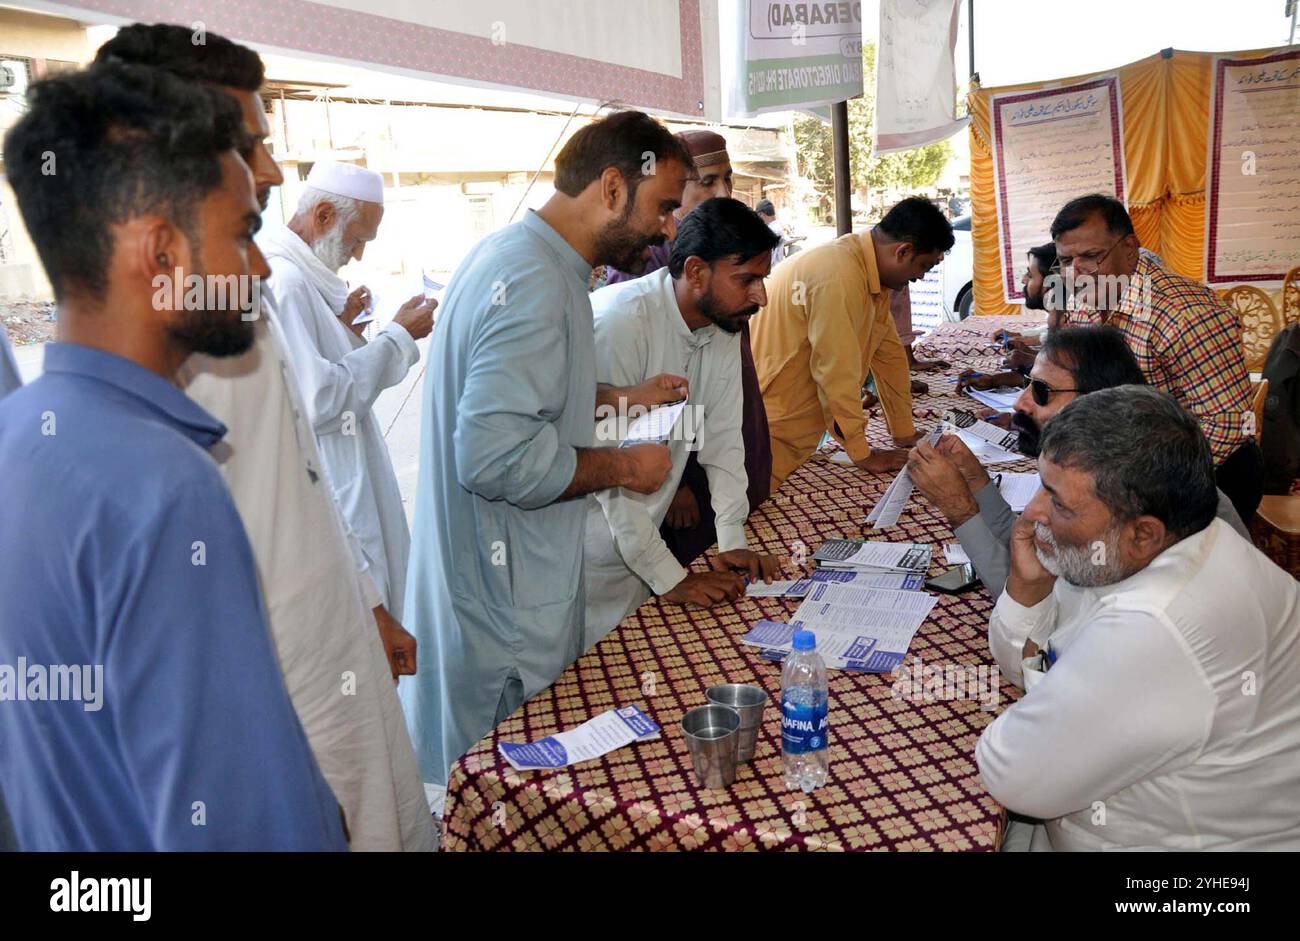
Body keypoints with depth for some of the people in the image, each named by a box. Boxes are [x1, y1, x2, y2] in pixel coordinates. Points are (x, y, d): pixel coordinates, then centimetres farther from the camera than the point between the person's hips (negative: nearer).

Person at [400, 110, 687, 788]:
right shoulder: (535, 282, -23)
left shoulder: (514, 253, 10)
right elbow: (496, 457, -31)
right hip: (506, 601, -10)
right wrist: (624, 467, -17)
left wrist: (617, 397, 11)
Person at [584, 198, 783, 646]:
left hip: (639, 542, 7)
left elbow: (722, 436, 4)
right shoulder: (619, 322, -26)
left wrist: (732, 541, -3)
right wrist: (669, 577, -23)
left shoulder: (724, 324, -1)